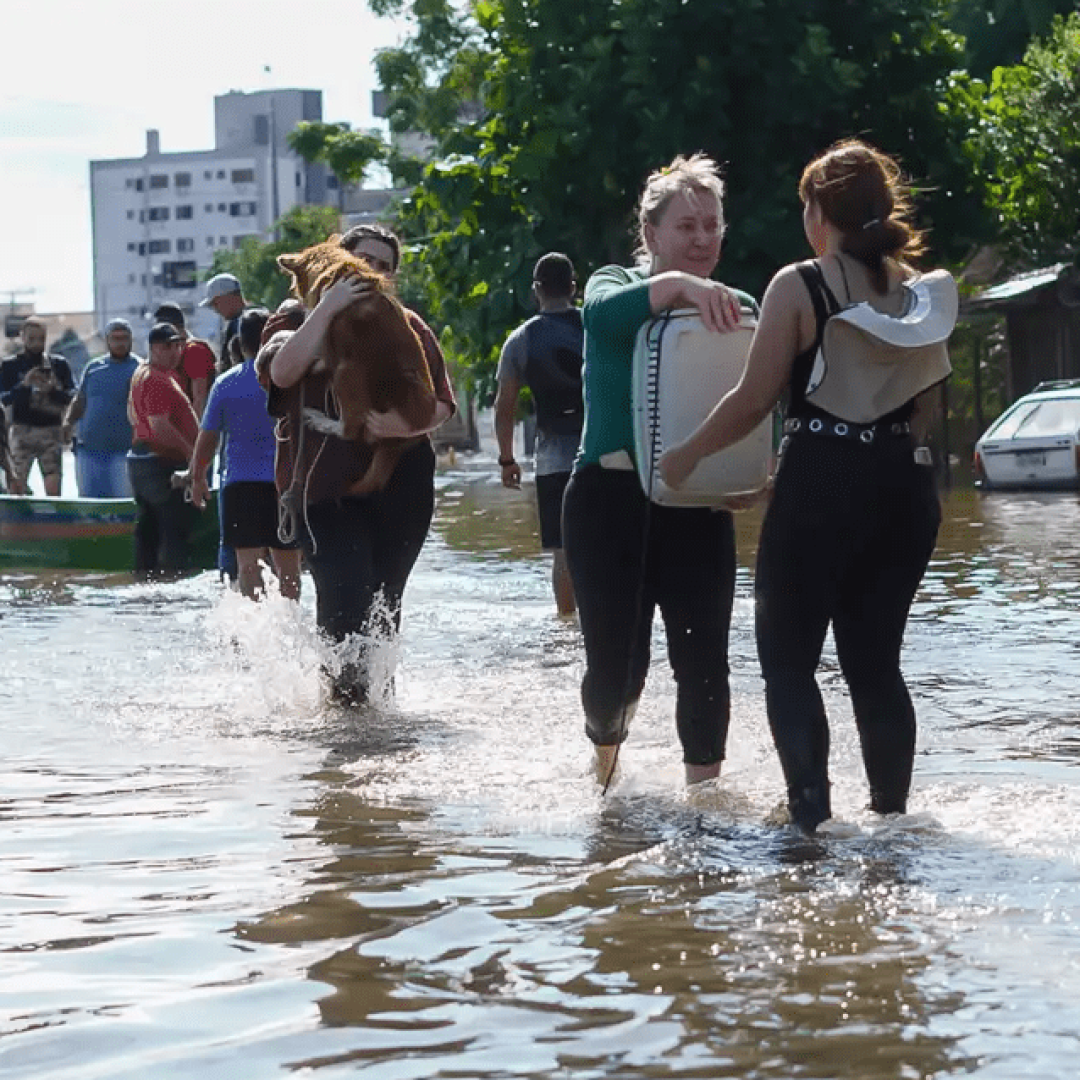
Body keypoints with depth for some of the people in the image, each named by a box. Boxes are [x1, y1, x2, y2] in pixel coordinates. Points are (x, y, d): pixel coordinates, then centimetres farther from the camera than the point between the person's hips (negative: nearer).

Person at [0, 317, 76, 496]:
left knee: (53, 490, -8)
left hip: (51, 431, 1)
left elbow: (72, 397, 5)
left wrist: (52, 390, -13)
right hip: (22, 431, -1)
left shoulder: (59, 364, 11)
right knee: (16, 488, -4)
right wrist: (24, 385, -18)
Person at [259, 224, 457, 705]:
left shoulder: (406, 326, 12)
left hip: (399, 485, 2)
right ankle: (345, 685, 1)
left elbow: (442, 405, 5)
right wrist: (328, 306, -18)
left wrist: (405, 425, -17)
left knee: (385, 599, 5)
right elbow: (283, 371, -15)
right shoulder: (296, 321, 9)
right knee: (346, 594, -18)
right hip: (325, 488, -2)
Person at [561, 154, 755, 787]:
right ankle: (605, 767, 31)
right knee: (618, 663, 0)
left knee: (704, 661, -6)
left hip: (697, 504, 2)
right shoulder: (618, 285, 1)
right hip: (613, 498, -2)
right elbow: (607, 312, -25)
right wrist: (679, 285, -43)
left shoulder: (737, 307, 10)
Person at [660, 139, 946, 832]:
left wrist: (686, 456, 5)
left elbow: (753, 401, -9)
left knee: (789, 658, 5)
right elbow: (924, 406, 12)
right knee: (876, 662, 15)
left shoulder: (799, 286, -9)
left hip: (821, 487, -5)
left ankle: (812, 815, -8)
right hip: (904, 488, 5)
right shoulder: (916, 290, 7)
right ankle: (893, 813, 15)